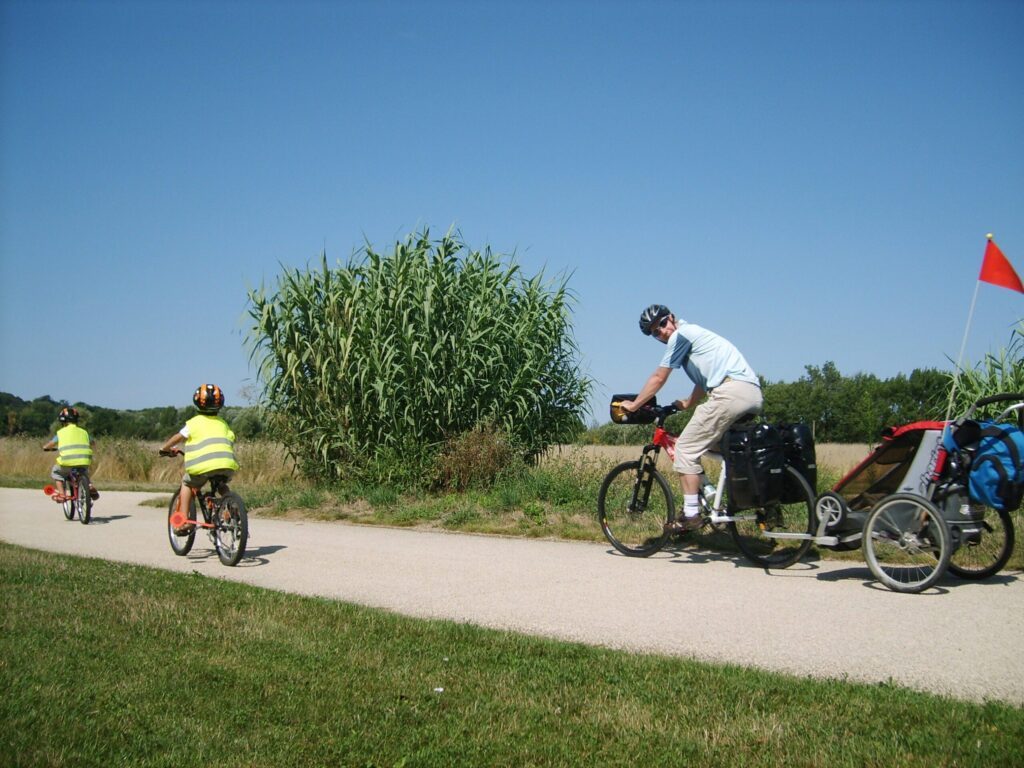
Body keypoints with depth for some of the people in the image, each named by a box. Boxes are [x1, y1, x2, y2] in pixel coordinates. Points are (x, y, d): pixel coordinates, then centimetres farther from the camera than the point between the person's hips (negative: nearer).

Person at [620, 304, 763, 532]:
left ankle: (691, 514, -6)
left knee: (686, 449, -5)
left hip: (731, 391, -10)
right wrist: (687, 404, 28)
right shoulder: (694, 335, 30)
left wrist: (633, 405, 14)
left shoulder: (681, 334, 2)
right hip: (754, 394, 10)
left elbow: (658, 378, 5)